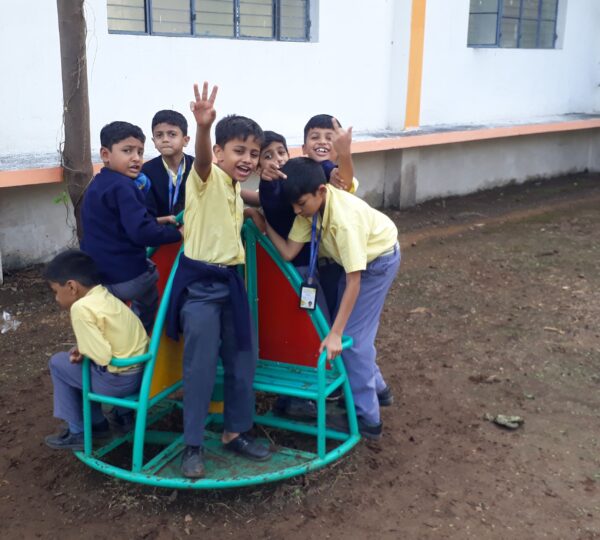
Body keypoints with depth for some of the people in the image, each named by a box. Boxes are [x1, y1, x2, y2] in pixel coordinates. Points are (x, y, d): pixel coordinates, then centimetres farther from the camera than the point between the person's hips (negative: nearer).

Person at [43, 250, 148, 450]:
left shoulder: (81, 308, -18)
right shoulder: (105, 297, 8)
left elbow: (102, 357, -22)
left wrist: (83, 352, -1)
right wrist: (84, 348, 7)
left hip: (119, 380, -8)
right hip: (141, 371, 8)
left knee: (58, 363, 10)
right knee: (80, 362, 26)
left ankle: (78, 432, 19)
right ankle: (96, 422, 33)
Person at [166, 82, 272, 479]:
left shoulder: (236, 190, 13)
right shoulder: (208, 178, -12)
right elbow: (203, 159, -37)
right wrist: (203, 127, -56)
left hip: (231, 281, 8)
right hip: (199, 284, -8)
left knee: (243, 363, 13)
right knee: (201, 368, -1)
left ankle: (236, 432, 29)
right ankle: (193, 445, 13)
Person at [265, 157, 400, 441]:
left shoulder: (344, 218, -40)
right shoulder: (310, 205, -19)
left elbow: (353, 282, -36)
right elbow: (289, 252, -14)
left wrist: (335, 334, -36)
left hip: (379, 258, -8)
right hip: (356, 257, 8)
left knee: (353, 335, -9)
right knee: (355, 328, 15)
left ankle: (367, 418, 1)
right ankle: (375, 387, 36)